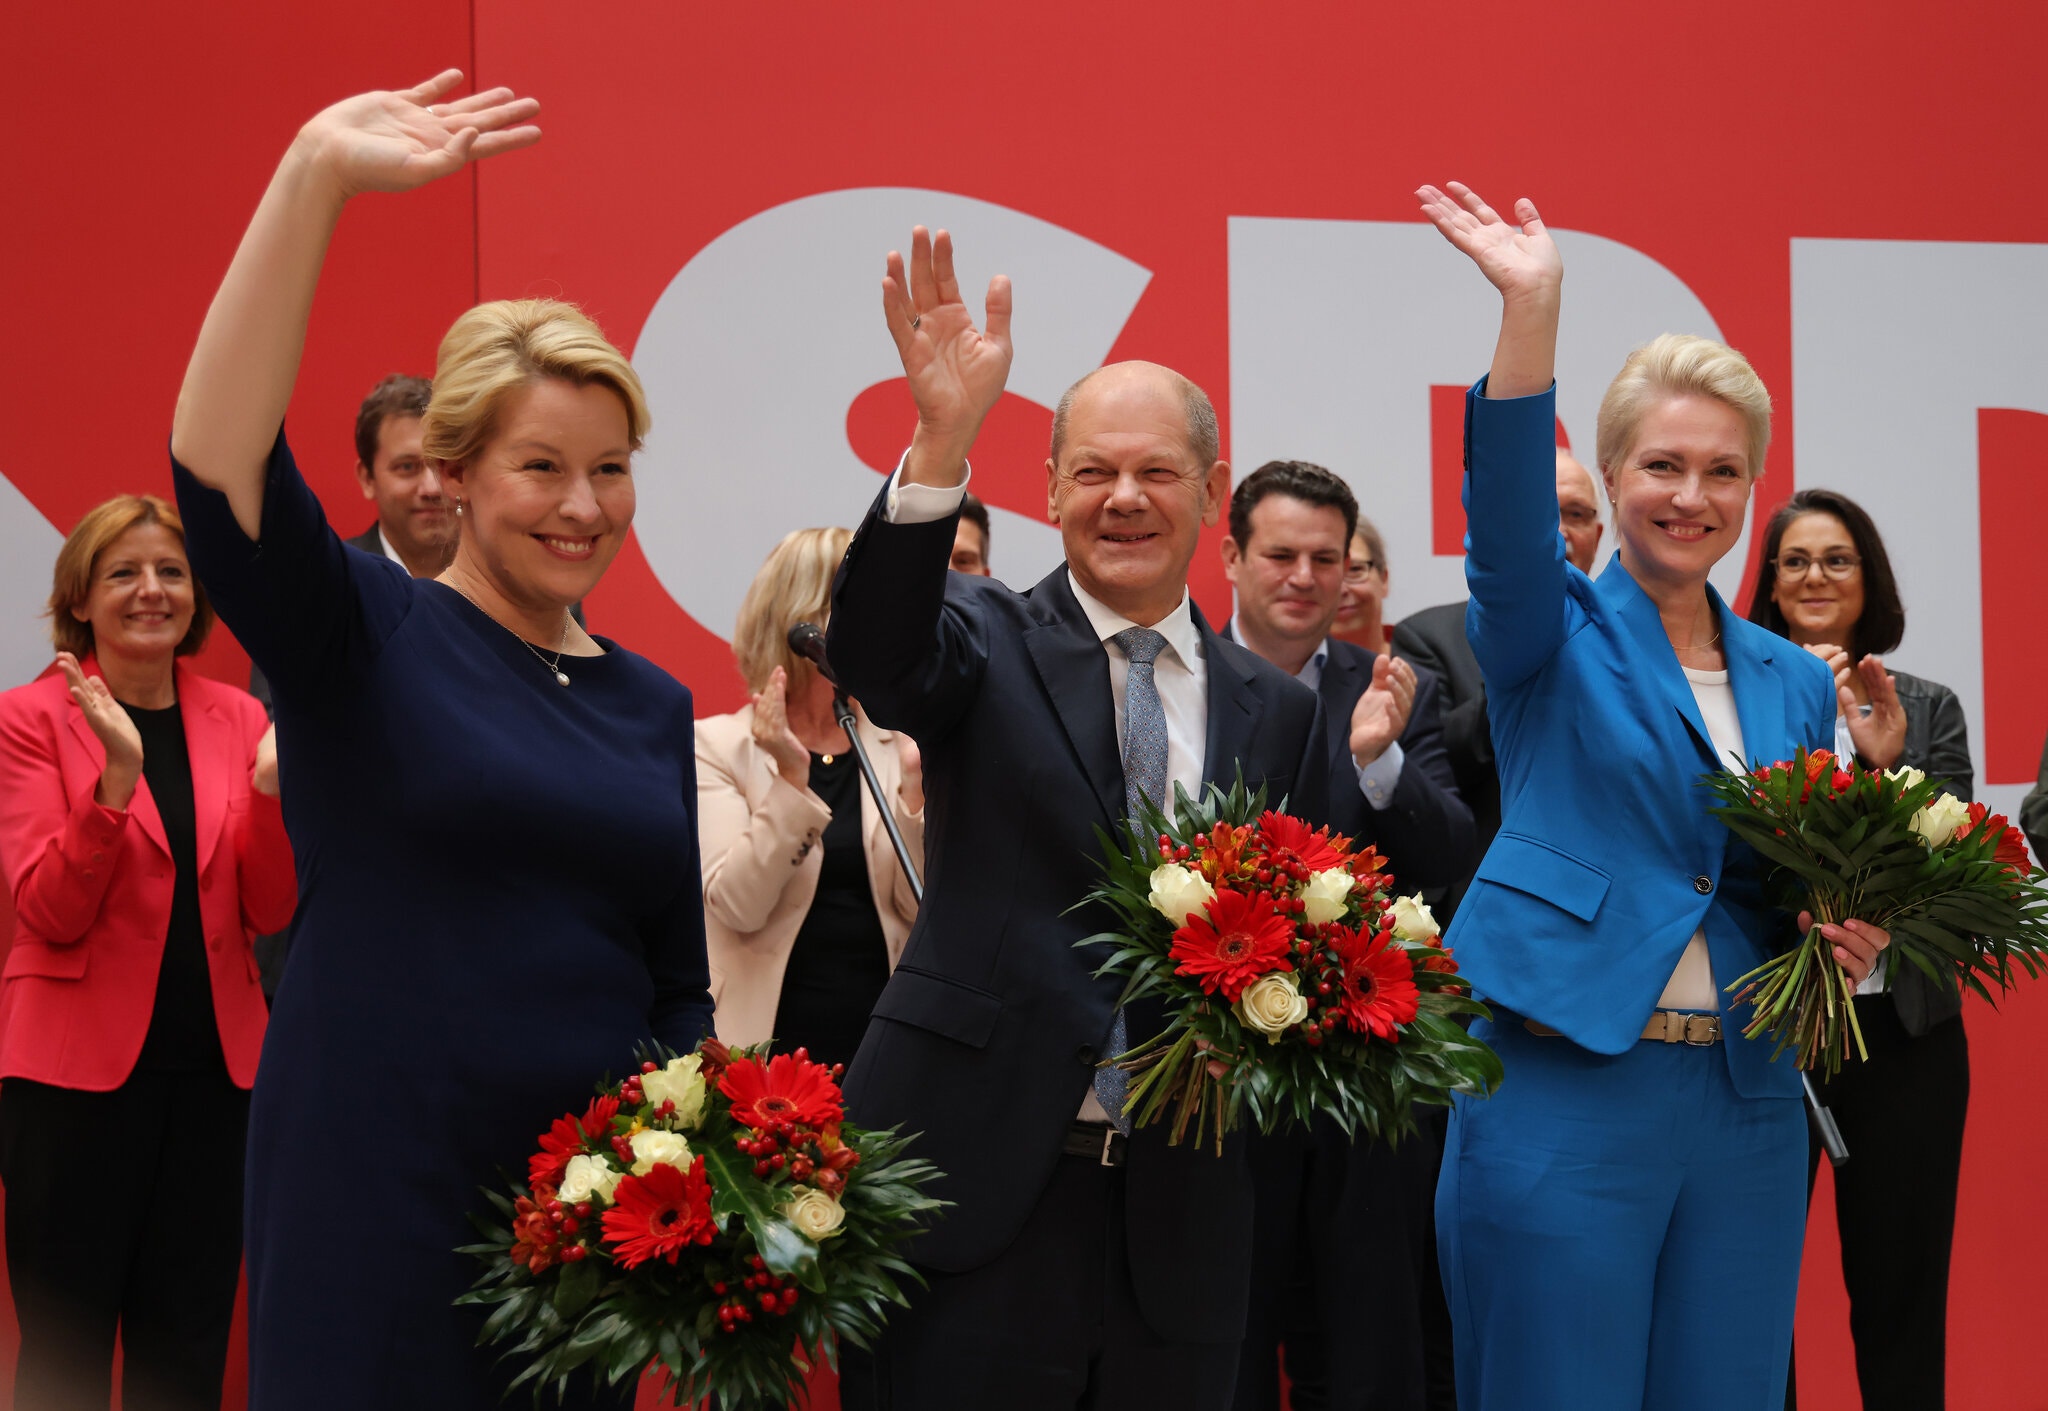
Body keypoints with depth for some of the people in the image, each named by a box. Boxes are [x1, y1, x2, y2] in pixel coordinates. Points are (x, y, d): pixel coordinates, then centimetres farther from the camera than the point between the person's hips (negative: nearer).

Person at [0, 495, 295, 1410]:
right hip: (79, 1067, -4)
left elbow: (270, 909, 3)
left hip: (214, 1064, 4)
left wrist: (272, 787, -13)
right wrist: (117, 777, -23)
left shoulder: (237, 718, 9)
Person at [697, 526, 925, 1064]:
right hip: (769, 1035, -3)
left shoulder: (894, 745, 8)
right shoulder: (719, 745, -1)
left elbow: (921, 907, 1)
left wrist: (914, 785, -10)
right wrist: (790, 779, -20)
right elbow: (737, 907, -12)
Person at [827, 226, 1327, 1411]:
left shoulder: (1277, 711, 11)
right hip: (984, 1181, -3)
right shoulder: (992, 643, 2)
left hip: (1182, 1214, 3)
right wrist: (942, 441, -35)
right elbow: (876, 653, -21)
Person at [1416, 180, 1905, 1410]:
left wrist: (1851, 938, -2)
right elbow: (1508, 522, -19)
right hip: (1564, 1087, -4)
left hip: (1748, 1106, 5)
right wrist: (1531, 312, -30)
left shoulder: (1795, 682, 15)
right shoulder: (1558, 636, 2)